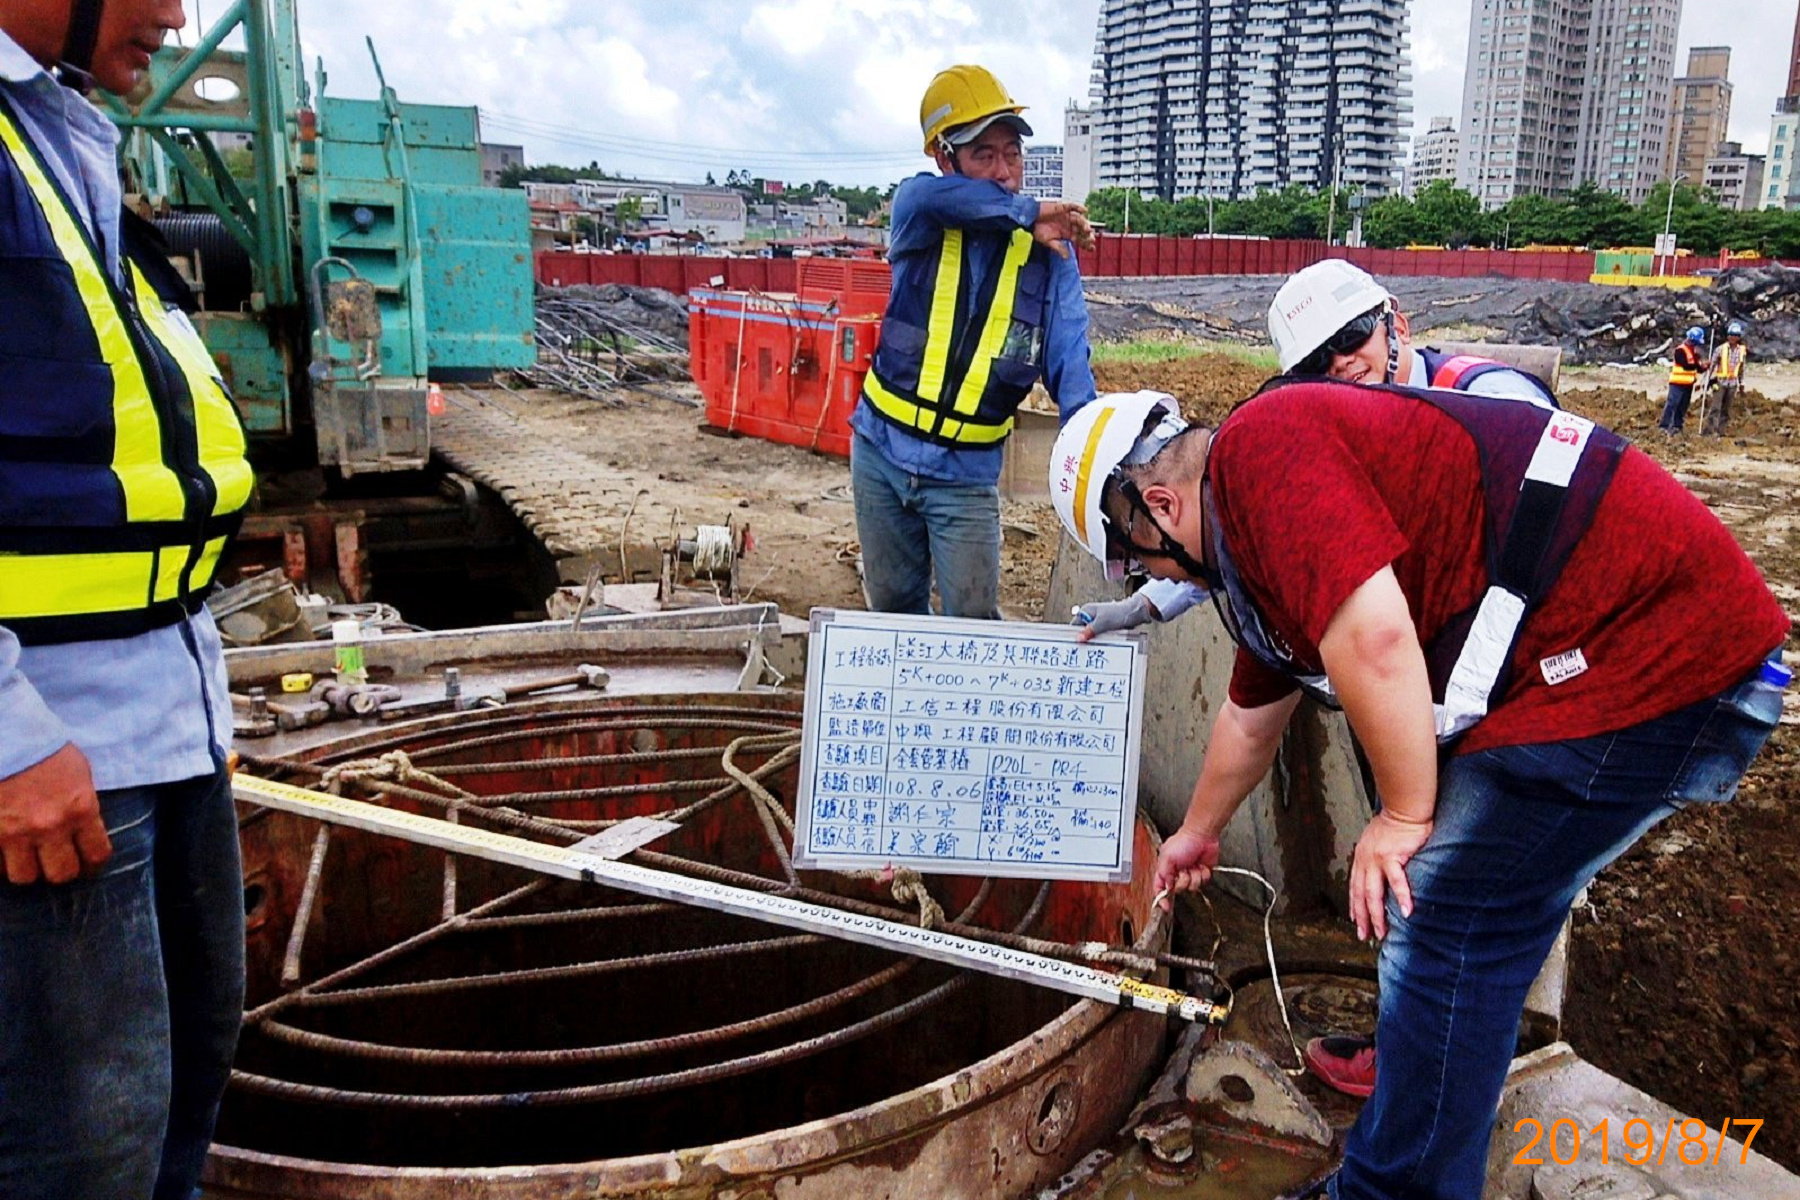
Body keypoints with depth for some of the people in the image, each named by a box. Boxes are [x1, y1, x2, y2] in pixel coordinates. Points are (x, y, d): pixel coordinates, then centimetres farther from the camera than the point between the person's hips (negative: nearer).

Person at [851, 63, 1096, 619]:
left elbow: (1069, 367, -10)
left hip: (966, 475, -1)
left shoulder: (1048, 251, -3)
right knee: (894, 612, 15)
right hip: (880, 453, 1)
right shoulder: (918, 217, -4)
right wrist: (1028, 212, -25)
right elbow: (933, 197, -31)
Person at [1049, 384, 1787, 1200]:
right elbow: (1252, 715, 31)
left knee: (1448, 930, -5)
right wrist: (1197, 833, 45)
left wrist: (1405, 814, -12)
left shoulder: (1257, 445, -14)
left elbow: (1372, 637, -27)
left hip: (1657, 656, -10)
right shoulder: (1251, 523, 17)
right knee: (1448, 923, 16)